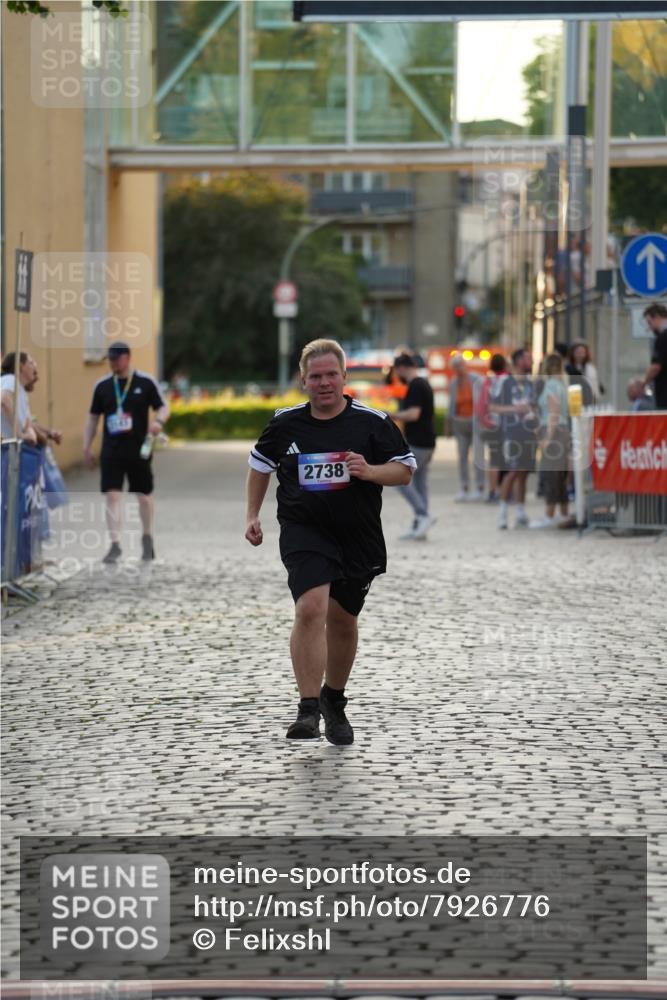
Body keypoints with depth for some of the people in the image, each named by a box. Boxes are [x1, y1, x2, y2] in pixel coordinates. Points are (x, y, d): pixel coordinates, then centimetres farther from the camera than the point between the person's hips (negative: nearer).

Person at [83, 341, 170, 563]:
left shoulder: (146, 382, -2)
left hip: (139, 451, -2)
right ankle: (115, 544, -8)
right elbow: (93, 417, 13)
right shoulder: (102, 385, 7)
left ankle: (147, 539, 30)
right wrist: (86, 447, 8)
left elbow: (163, 408, -1)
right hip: (111, 451, 2)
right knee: (112, 495, -9)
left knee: (144, 495, 9)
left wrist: (158, 421, -24)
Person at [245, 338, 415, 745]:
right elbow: (261, 463, 17)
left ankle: (334, 701, 37)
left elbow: (406, 469, 0)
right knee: (311, 609, -22)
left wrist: (369, 471, -19)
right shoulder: (286, 423, 1)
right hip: (304, 531, -1)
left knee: (342, 620, 14)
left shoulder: (372, 422, -4)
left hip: (359, 538, 1)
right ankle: (308, 709, -20)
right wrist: (253, 515, 12)